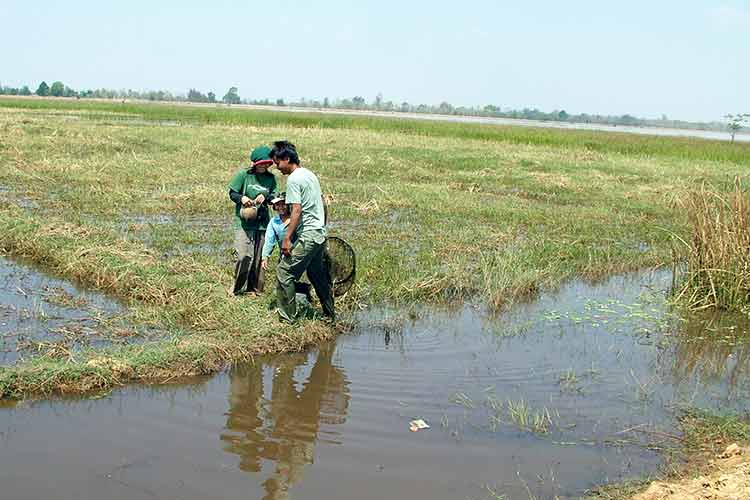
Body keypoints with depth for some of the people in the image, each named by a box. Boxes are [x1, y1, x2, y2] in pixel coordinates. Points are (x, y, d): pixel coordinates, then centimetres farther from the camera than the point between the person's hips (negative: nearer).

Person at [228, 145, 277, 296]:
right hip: (244, 222, -3)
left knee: (259, 257, 7)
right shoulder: (243, 175, -3)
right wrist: (241, 198, -19)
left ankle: (255, 288, 20)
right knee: (244, 256, -10)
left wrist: (265, 197, -10)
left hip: (262, 223, 4)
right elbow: (232, 193, 1)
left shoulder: (271, 178, 7)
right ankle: (238, 288, 7)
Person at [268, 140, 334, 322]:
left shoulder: (293, 179, -13)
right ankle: (330, 314, 28)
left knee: (284, 273, -4)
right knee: (317, 274, 20)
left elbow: (297, 210, -20)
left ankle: (287, 317, -2)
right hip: (320, 234, 10)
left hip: (306, 236, -10)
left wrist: (287, 238, -20)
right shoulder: (310, 174, 14)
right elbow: (322, 204, 19)